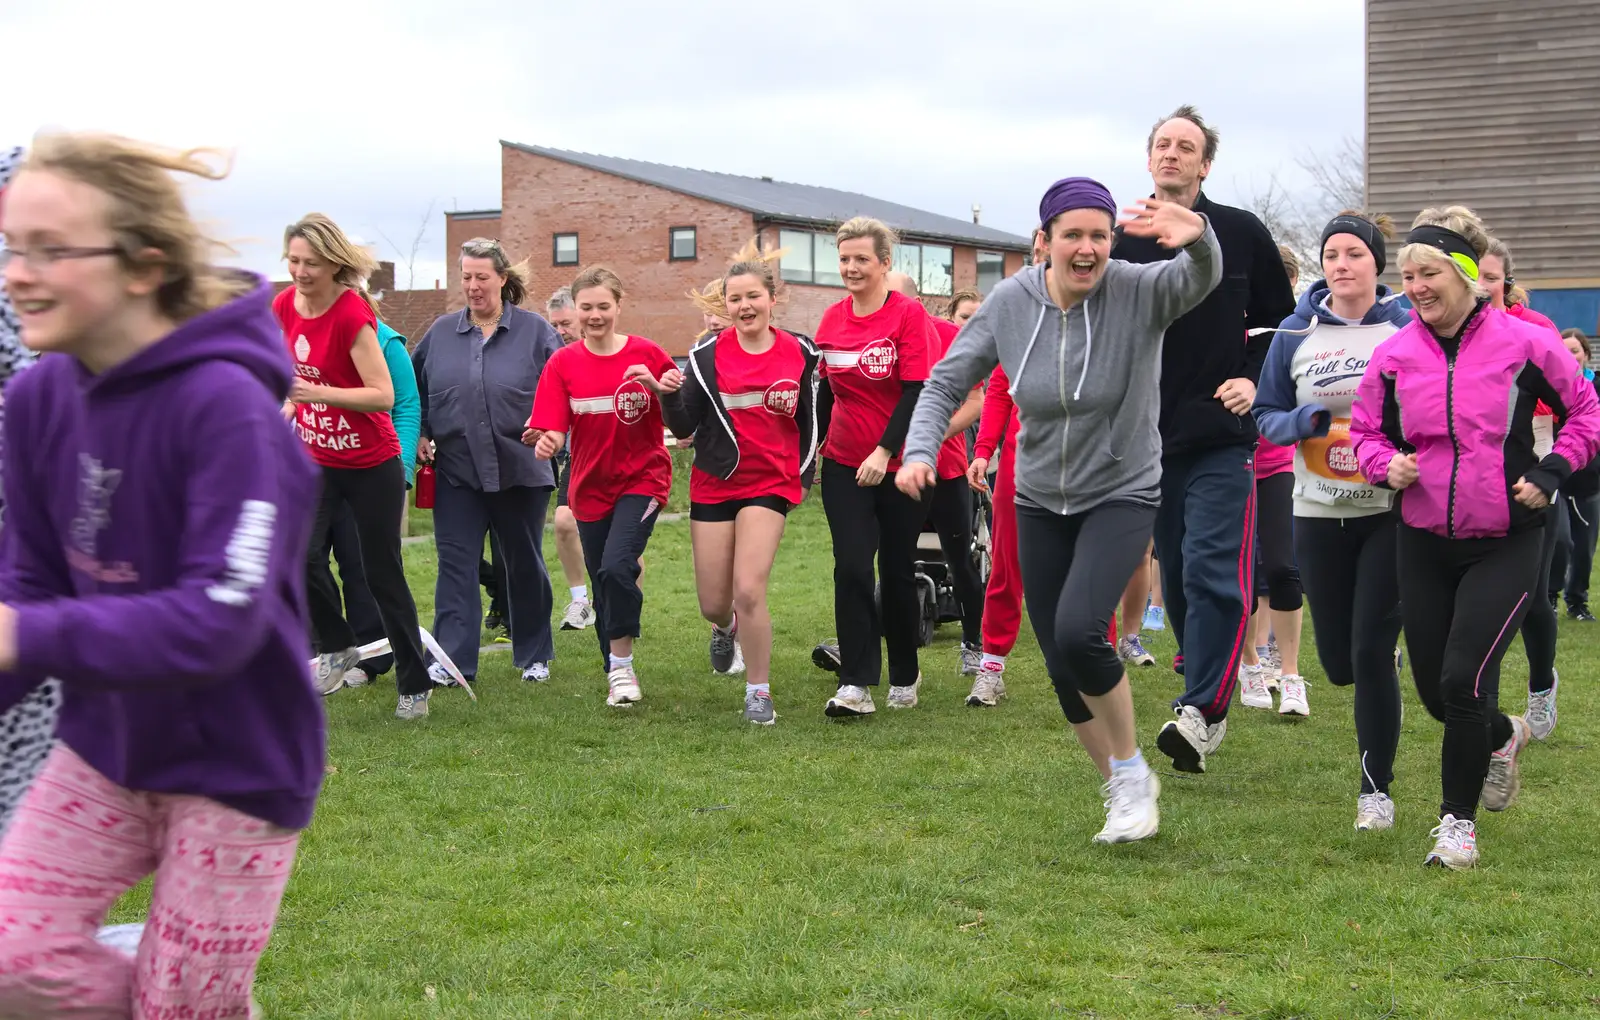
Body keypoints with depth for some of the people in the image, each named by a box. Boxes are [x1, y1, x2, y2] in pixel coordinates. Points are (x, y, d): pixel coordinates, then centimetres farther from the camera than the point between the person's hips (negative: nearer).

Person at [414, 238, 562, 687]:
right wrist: (421, 433, 3)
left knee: (524, 564, 11)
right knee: (456, 564, -3)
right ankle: (452, 660, -2)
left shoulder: (535, 331, -1)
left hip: (520, 471, -1)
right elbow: (416, 388, 16)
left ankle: (535, 656, 24)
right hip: (456, 470, 2)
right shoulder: (441, 332, 7)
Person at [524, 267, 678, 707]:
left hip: (642, 478, -3)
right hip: (591, 485, 3)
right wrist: (546, 441, -30)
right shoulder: (563, 363, -1)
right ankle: (616, 673, 27)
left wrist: (656, 388, -20)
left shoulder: (647, 355, -5)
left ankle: (622, 667, -7)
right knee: (603, 582, 10)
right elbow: (553, 430, -7)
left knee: (616, 567, -22)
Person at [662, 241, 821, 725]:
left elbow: (810, 420, 11)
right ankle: (726, 629, 45)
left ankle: (759, 692, 0)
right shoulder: (707, 356, -3)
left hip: (770, 485, -1)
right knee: (713, 604, 6)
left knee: (749, 590, -16)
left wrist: (803, 475, 4)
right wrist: (670, 396, -21)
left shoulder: (799, 354, 1)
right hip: (714, 485, 1)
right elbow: (683, 426, -3)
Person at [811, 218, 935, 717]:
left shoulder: (909, 314, -11)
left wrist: (884, 451, -23)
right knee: (851, 568, -8)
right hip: (844, 465, 3)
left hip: (899, 465, -3)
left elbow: (917, 392, -16)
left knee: (898, 572, 7)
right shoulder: (833, 318, 4)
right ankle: (856, 684, -6)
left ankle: (905, 676, 25)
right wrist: (816, 442, 13)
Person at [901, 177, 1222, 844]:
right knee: (1061, 664, 7)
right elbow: (947, 382, -1)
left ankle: (1132, 770, 1)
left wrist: (1198, 238, -60)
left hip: (1121, 495, -4)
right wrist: (920, 450, -18)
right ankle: (1123, 789, 30)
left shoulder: (1139, 291, -17)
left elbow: (1201, 279, -38)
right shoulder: (1010, 303, -8)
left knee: (1078, 630, -25)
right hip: (1040, 501, 4)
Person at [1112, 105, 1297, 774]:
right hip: (1152, 437, 4)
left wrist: (1255, 378, -3)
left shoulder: (1242, 234, 1)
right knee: (1176, 575, 8)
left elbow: (1282, 319, 11)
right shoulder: (1125, 243, 7)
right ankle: (1207, 698, 20)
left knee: (1212, 571, -13)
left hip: (1222, 438, -3)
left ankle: (1200, 711, -14)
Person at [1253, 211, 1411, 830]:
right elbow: (1266, 416, 6)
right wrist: (1305, 421, -14)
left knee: (1371, 652, -7)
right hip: (1319, 515, 3)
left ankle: (1376, 790, 7)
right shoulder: (1296, 334, 3)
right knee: (1339, 663, 8)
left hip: (1391, 510, -3)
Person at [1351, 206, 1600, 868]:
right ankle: (1503, 737, 45)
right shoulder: (1393, 355, -1)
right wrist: (1386, 464, -8)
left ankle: (1458, 820, 6)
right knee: (1435, 694, 9)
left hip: (1505, 544, -4)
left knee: (1464, 679, -15)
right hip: (1424, 543, 4)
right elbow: (1365, 430, 12)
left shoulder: (1525, 344, -8)